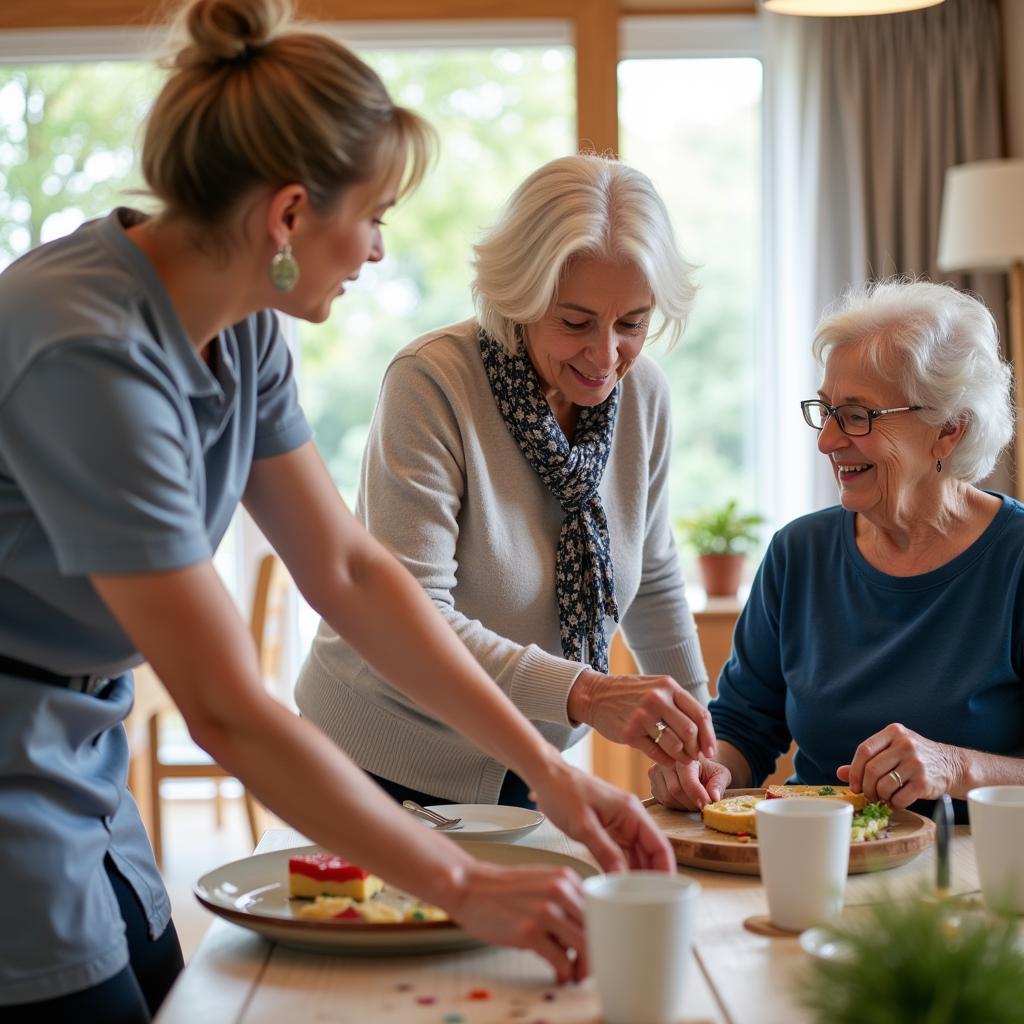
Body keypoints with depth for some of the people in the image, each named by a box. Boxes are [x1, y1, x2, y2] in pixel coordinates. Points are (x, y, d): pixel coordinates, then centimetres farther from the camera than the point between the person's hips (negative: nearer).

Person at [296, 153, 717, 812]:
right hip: (387, 769, -5)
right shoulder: (432, 381, -23)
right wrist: (583, 694, -40)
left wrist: (693, 737, 6)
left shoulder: (642, 393, -5)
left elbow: (653, 583, 9)